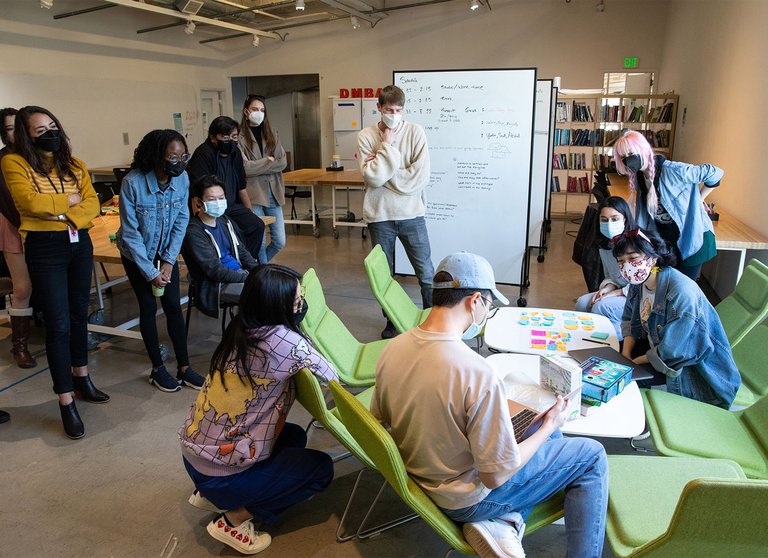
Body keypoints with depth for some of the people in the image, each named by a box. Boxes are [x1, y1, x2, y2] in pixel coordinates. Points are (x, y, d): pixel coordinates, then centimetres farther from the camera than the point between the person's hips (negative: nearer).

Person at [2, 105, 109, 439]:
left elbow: (92, 203, 0)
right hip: (44, 248, -5)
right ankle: (66, 403, 2)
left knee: (79, 314, 15)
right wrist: (70, 200, -7)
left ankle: (81, 378, 32)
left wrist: (66, 215, -17)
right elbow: (29, 202, -19)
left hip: (79, 243, 5)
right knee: (58, 325, -6)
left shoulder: (74, 164, 10)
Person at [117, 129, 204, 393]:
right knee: (149, 308, 3)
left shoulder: (182, 178, -17)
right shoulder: (133, 182, -27)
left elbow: (181, 221, -7)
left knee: (174, 307, 2)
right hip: (137, 254, -3)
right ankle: (157, 368, 18)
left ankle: (184, 368, 11)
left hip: (167, 252, 3)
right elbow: (130, 233, -20)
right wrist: (150, 272, -17)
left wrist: (169, 261, -11)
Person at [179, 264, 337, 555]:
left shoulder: (240, 329, -2)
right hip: (221, 473, -7)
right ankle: (234, 518, 4)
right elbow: (332, 379, -13)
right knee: (321, 468, 8)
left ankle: (211, 494, 20)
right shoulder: (284, 340, -25)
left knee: (294, 436, 23)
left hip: (193, 452, 8)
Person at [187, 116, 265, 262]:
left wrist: (250, 215, 14)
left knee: (257, 225, -10)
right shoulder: (203, 154, -15)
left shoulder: (235, 153, 9)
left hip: (231, 206, 7)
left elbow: (241, 188, 17)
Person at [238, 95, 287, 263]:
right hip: (254, 194, -5)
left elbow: (282, 162, 2)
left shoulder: (272, 134, 12)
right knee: (260, 243, -2)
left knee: (280, 242, 7)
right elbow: (244, 168, -13)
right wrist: (268, 161, -5)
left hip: (273, 193, 5)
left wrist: (258, 167, -9)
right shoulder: (240, 136, -5)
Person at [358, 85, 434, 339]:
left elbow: (420, 176, -14)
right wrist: (387, 145, -15)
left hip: (411, 214, -1)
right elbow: (373, 177, -15)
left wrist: (381, 170, -12)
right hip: (380, 216, 1)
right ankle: (392, 321, 32)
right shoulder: (366, 136, -2)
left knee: (426, 274, 5)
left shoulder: (415, 132, -4)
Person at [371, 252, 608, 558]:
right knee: (592, 456, 11)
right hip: (465, 500, -7)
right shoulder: (478, 374, -33)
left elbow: (380, 419, 4)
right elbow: (495, 477, -22)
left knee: (548, 430, 23)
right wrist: (548, 427, -7)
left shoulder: (390, 349, -12)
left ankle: (501, 522, 17)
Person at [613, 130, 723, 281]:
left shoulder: (672, 170, -24)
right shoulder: (638, 176, -3)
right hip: (665, 236, 6)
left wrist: (697, 200, -6)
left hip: (692, 236, -6)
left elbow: (715, 173, -16)